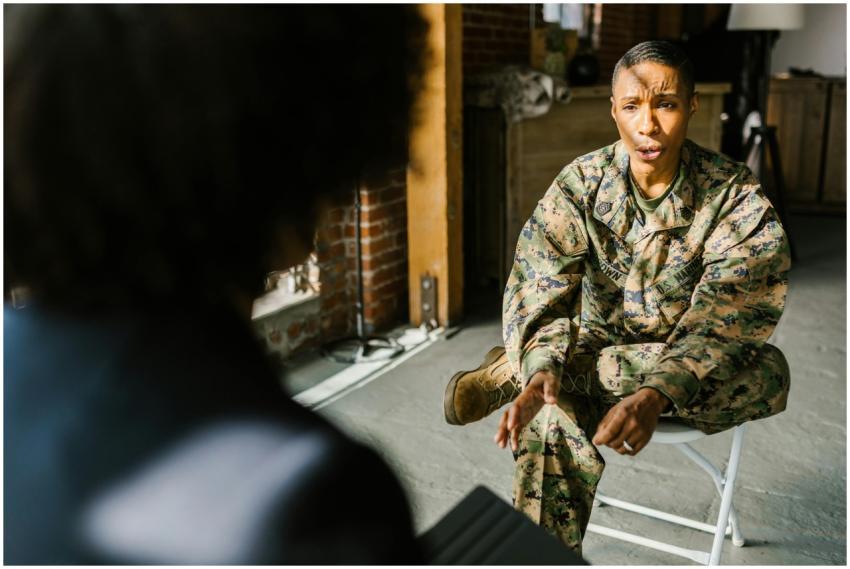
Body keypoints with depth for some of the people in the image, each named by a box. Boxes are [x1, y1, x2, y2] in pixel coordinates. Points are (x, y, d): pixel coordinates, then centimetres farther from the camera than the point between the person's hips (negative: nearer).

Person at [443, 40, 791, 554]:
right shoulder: (581, 183, -9)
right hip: (599, 343, -1)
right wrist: (543, 367, -38)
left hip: (690, 364, 2)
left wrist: (658, 393, -42)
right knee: (549, 424, -36)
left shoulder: (737, 197, -14)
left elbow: (724, 317, -24)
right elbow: (541, 290, -17)